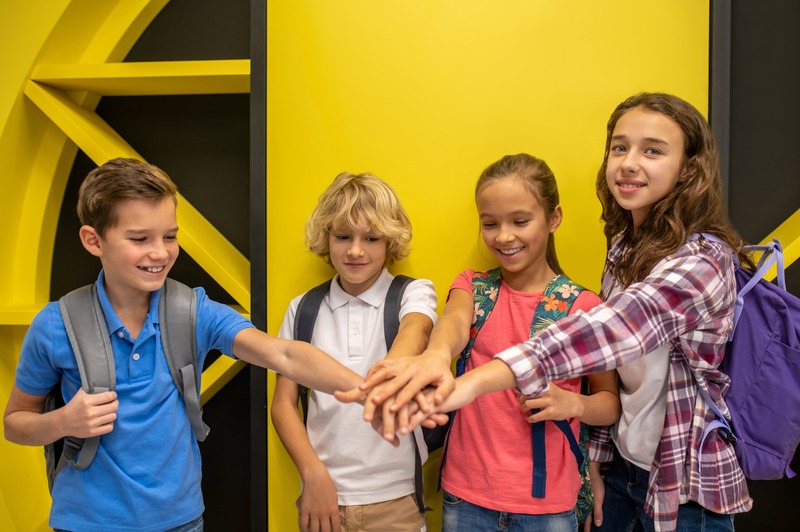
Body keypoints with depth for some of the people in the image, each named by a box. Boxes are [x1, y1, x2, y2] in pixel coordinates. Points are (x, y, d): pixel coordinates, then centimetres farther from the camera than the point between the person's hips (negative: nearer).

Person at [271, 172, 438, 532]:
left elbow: (416, 329, -26)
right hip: (324, 491, 1)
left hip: (396, 498, -1)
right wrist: (314, 473, -11)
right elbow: (283, 404, 3)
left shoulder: (413, 294, -3)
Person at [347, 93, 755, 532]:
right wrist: (595, 461, -1)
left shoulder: (704, 261, -24)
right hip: (624, 462, 6)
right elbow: (608, 351, 5)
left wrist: (474, 380, -55)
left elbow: (612, 330, -42)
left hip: (685, 486, -5)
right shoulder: (624, 245, 1)